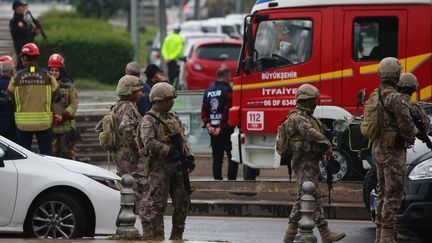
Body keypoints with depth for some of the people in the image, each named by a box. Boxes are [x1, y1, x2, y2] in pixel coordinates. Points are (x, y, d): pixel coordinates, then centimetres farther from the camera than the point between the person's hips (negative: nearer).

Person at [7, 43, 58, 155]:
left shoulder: (17, 77, -3)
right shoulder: (47, 77, -2)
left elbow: (10, 96, 5)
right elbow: (55, 94, 6)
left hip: (23, 123, 0)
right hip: (44, 122, 0)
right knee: (46, 154, 7)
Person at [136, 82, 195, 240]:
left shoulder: (174, 117, 17)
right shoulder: (148, 121, -7)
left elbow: (183, 139, 20)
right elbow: (149, 143, -20)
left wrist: (189, 156, 8)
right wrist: (169, 151, -24)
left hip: (176, 167, 8)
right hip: (158, 167, -8)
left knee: (182, 201, 10)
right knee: (156, 203, -7)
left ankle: (177, 235, 20)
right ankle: (155, 235, -5)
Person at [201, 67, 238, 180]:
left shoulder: (208, 91, 11)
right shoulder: (227, 90, -11)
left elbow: (204, 110, 8)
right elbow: (227, 111, -17)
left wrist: (208, 125, 1)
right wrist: (221, 127, -15)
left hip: (213, 131, 6)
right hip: (226, 130, -6)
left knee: (217, 158, 10)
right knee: (233, 158, -1)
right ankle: (231, 180, -9)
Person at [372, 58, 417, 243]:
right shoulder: (395, 98, -19)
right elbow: (406, 124, -22)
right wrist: (412, 135, 0)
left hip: (378, 149, 9)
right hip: (393, 151, -9)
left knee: (383, 192, 16)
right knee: (394, 193, -6)